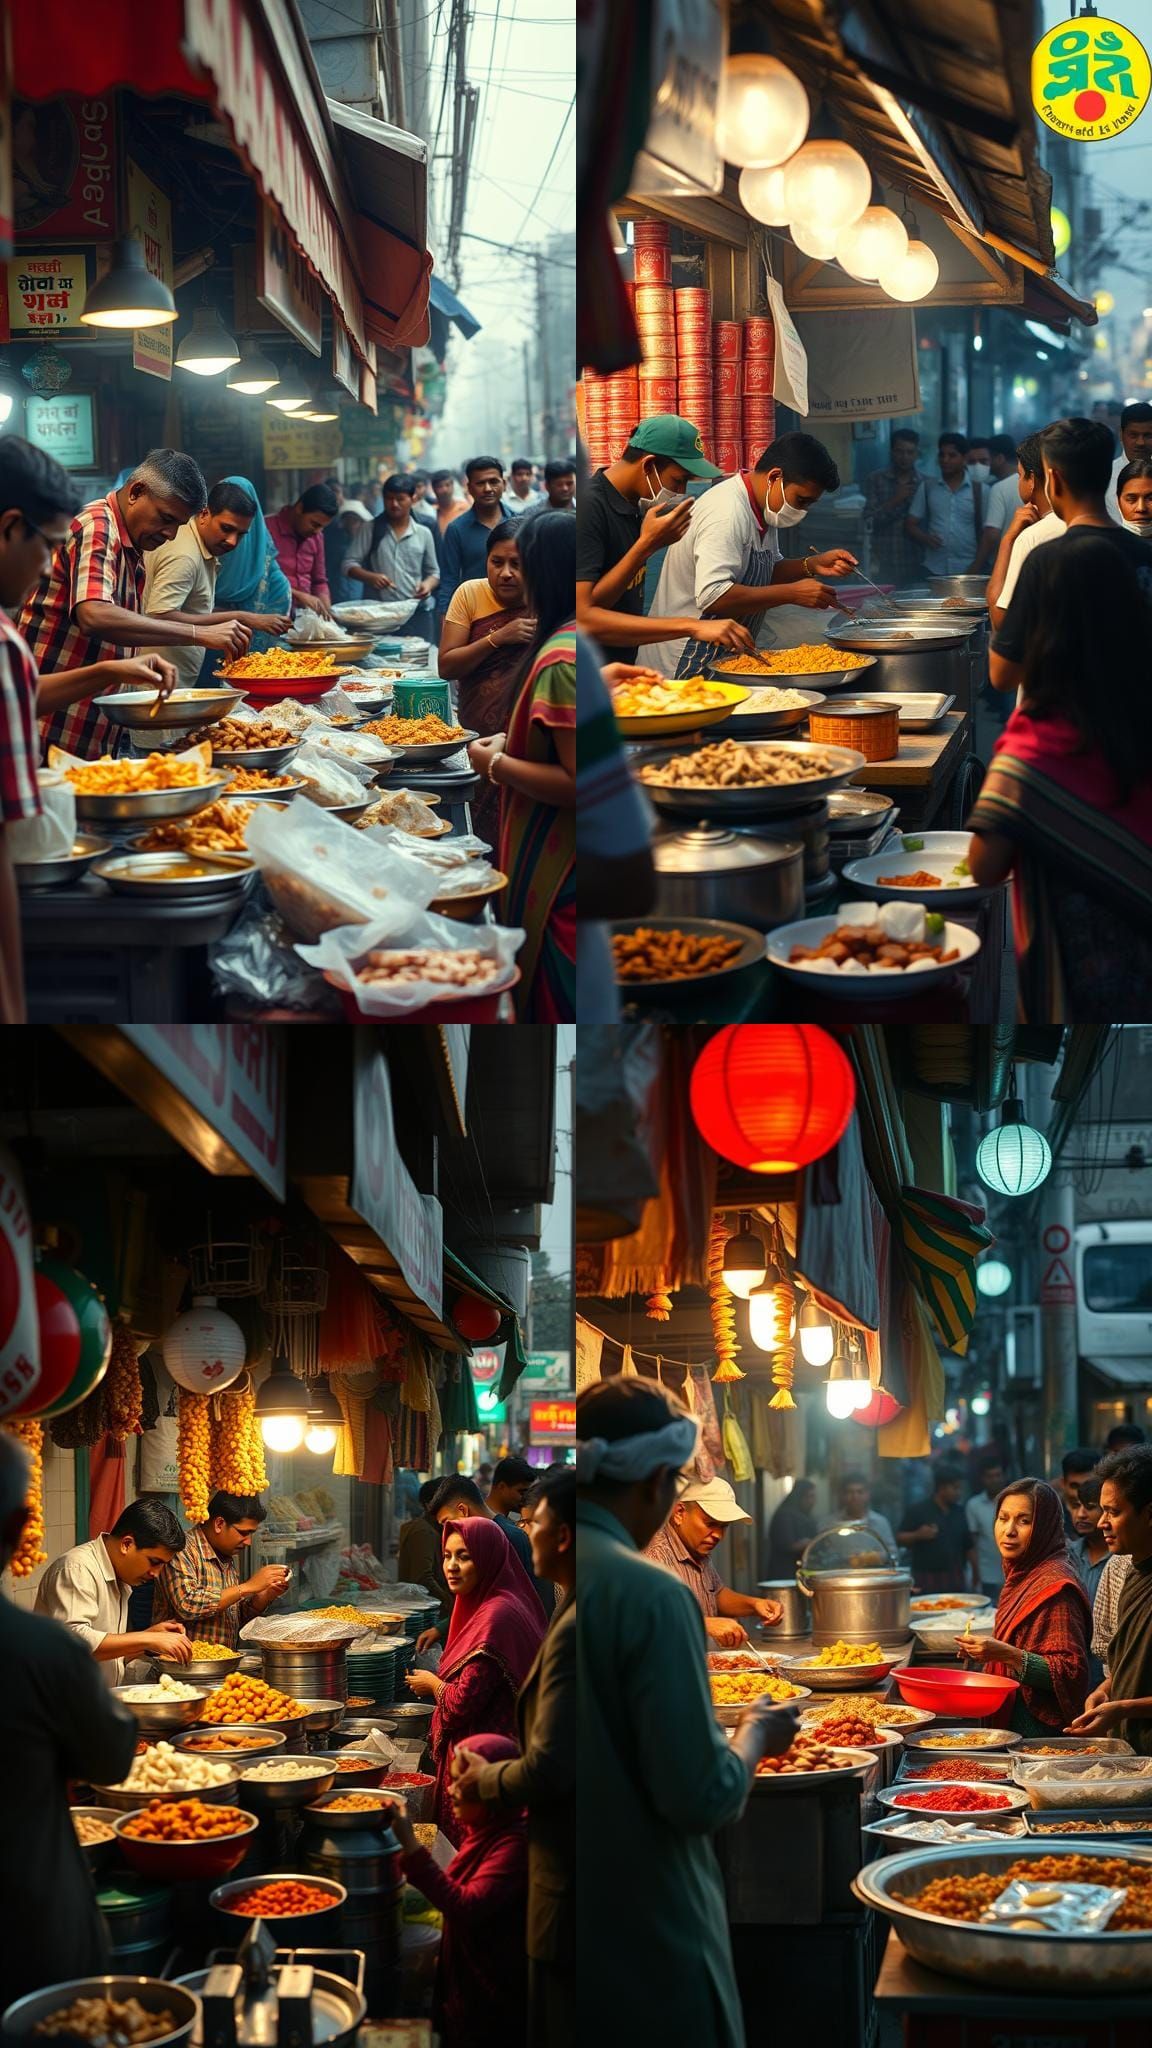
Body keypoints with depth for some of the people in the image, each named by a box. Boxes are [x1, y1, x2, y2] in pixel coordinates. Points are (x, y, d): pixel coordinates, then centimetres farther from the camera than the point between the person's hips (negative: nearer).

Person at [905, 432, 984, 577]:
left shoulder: (980, 491, 4)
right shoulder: (927, 488, 9)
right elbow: (910, 525, 10)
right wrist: (925, 538, -11)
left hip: (969, 571, -1)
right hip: (935, 571, 1)